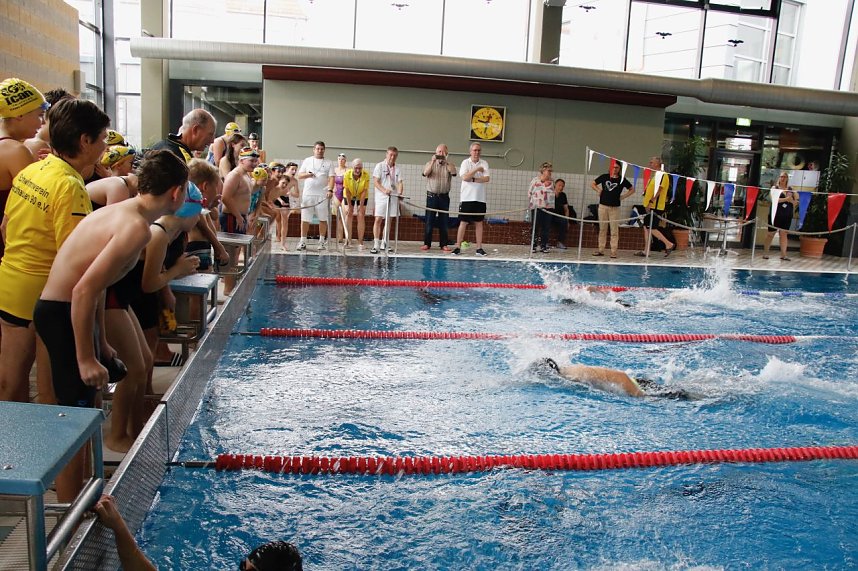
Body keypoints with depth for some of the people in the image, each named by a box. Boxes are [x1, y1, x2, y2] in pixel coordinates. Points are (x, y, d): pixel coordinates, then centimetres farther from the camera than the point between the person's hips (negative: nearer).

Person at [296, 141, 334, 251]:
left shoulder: (328, 163, 9)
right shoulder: (307, 161, 14)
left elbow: (331, 178, -1)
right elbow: (299, 176, 12)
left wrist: (330, 190, -17)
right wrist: (307, 174, -9)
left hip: (322, 195, -1)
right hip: (308, 194, 1)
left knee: (323, 219, 2)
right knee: (305, 219, -2)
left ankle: (322, 241, 12)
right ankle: (303, 242, 2)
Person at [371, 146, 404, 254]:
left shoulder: (398, 169, 10)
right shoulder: (380, 166, 0)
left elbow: (400, 183, 5)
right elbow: (376, 182, -6)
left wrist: (400, 192, -15)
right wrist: (384, 190, -22)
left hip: (393, 197, 4)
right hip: (381, 197, -4)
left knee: (388, 221, 8)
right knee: (378, 219, -9)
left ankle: (384, 243, 16)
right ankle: (376, 244, -8)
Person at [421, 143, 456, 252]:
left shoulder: (449, 165, 7)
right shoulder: (430, 163, 7)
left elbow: (453, 172, -15)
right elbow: (426, 173, -11)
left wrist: (445, 160, -20)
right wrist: (433, 161, -18)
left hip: (444, 197, 1)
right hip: (432, 196, -1)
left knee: (444, 222, 3)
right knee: (429, 221, 0)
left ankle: (444, 244, 8)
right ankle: (427, 243, 5)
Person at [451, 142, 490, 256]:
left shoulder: (484, 164, 7)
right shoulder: (465, 162, 1)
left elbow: (487, 178, -6)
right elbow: (465, 177, -14)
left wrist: (473, 179, -13)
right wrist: (477, 169, -12)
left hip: (480, 198, 2)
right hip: (467, 198, -2)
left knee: (479, 223, 6)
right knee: (463, 222, -2)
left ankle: (479, 248, 9)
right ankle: (458, 247, 2)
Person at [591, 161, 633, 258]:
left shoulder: (622, 180, 3)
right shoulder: (604, 177, 6)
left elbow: (632, 189, 13)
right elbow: (592, 184, 17)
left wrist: (623, 196, 2)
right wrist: (599, 190, 3)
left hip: (615, 207, -2)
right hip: (603, 206, 2)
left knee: (614, 230, -3)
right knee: (602, 229, 6)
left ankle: (613, 251, -1)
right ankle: (601, 250, 12)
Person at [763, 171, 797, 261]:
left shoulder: (790, 189, 11)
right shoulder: (775, 188, 2)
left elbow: (796, 201, 12)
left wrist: (791, 200, -10)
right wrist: (785, 199, -21)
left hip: (787, 215, 3)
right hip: (776, 214, -3)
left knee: (784, 233, 3)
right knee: (770, 233, 1)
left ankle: (783, 254, 5)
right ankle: (765, 253, 10)